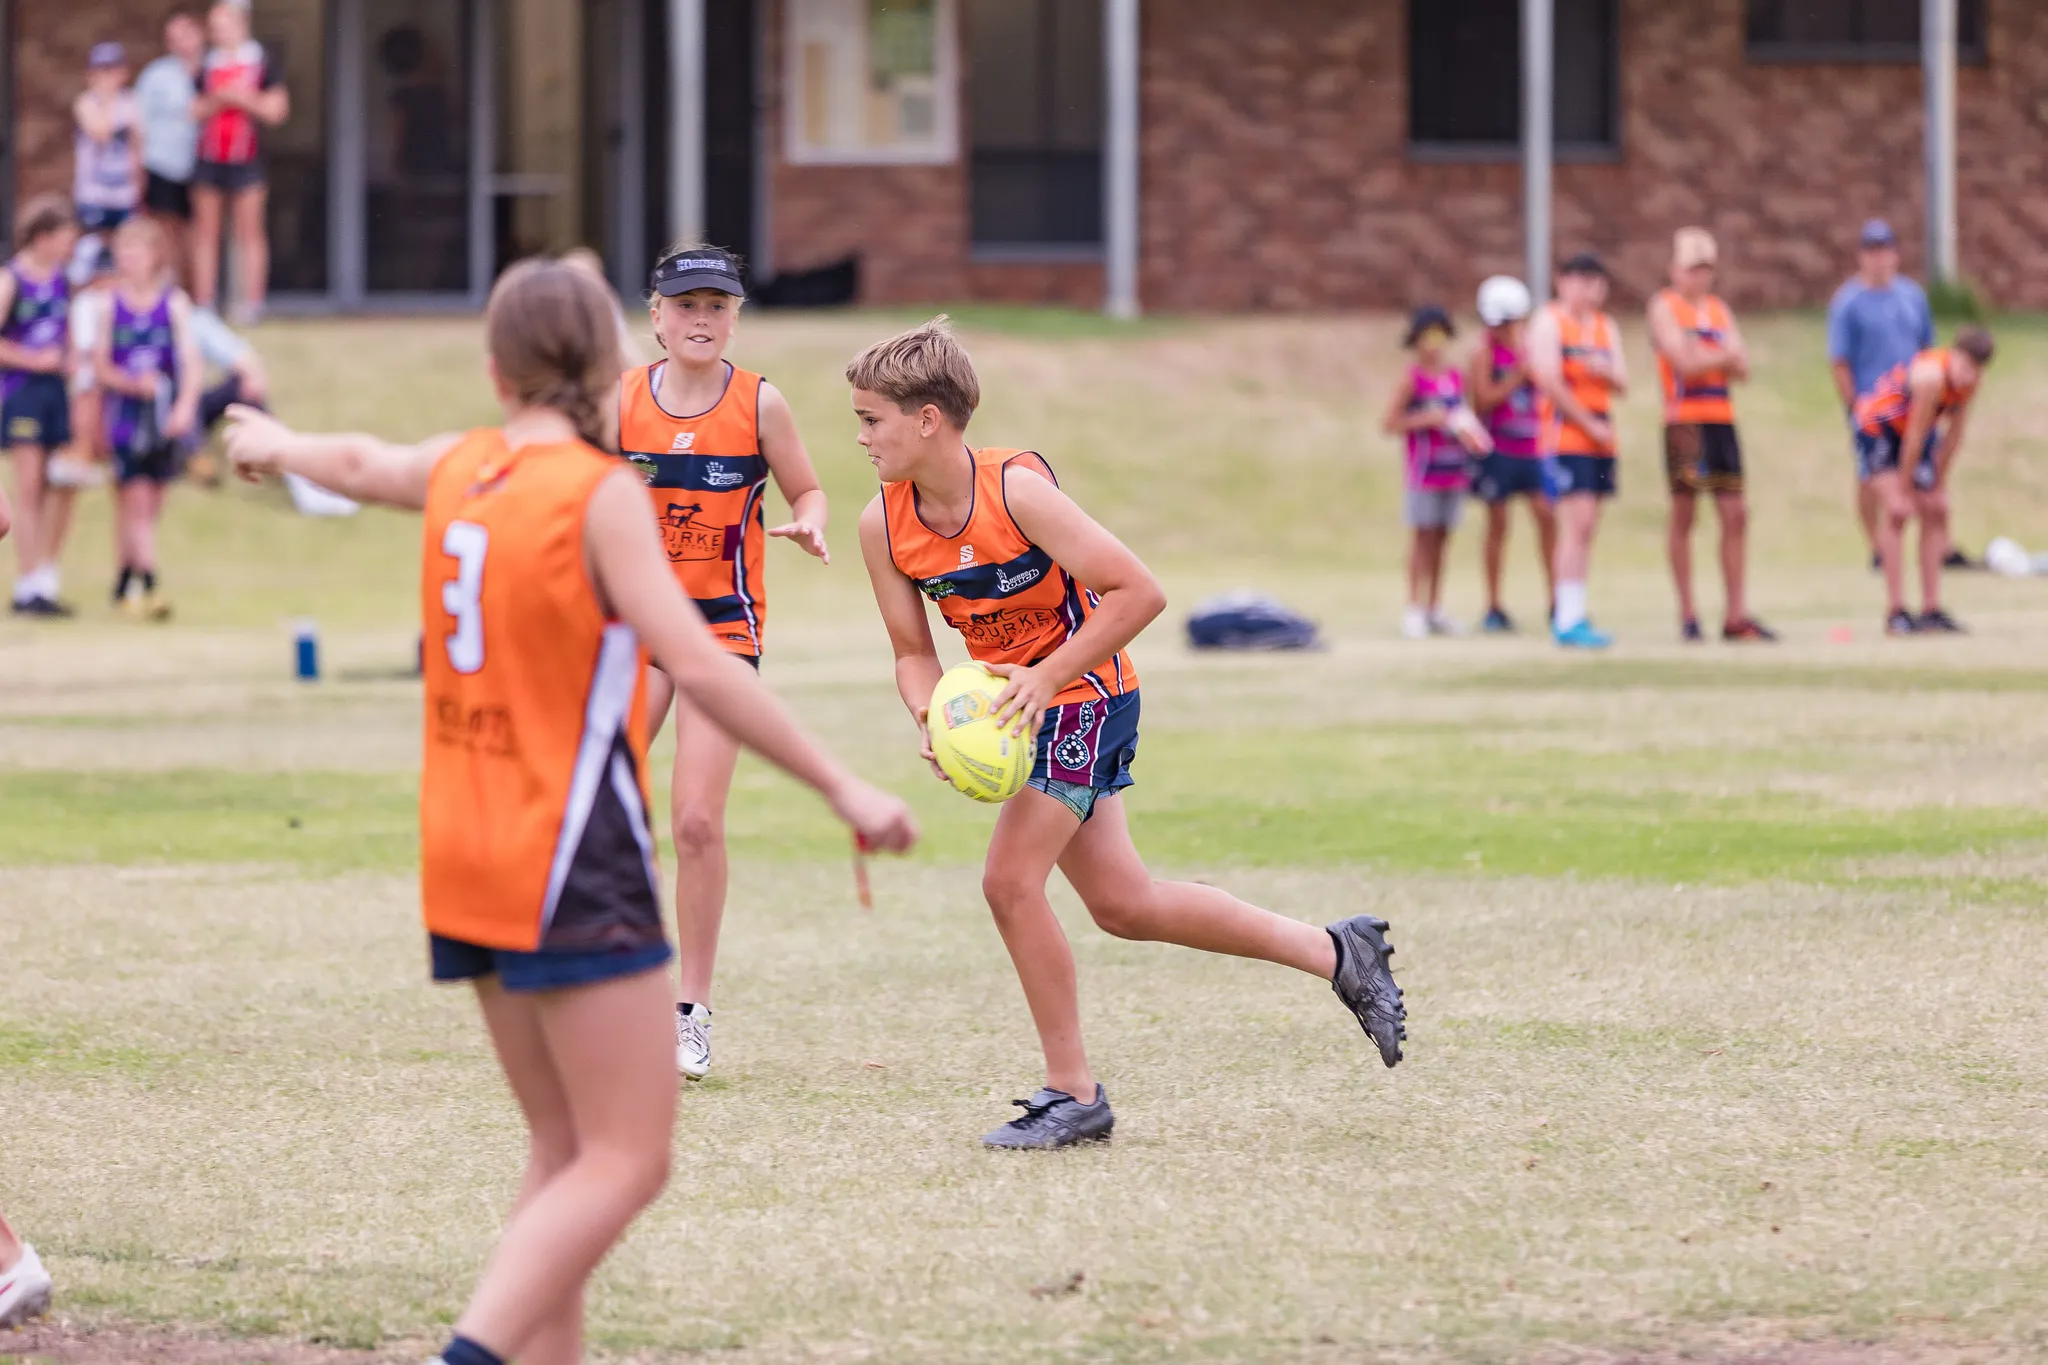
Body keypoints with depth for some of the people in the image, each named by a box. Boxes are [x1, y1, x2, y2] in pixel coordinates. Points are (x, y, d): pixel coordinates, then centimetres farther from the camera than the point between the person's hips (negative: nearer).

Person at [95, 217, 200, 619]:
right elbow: (100, 365, 0)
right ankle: (147, 586, -13)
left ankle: (127, 582, 22)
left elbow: (191, 360, -4)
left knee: (151, 505, 8)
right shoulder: (110, 304, -1)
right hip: (124, 410, -2)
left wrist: (185, 405, -18)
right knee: (136, 500, -9)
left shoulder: (174, 303, 0)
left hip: (164, 415, 2)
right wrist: (132, 383, -17)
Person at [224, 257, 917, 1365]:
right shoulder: (602, 493, -12)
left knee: (566, 1152, 14)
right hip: (571, 864, -8)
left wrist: (275, 445, 53)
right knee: (624, 1163, -9)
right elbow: (696, 665, -20)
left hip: (467, 860, 8)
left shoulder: (460, 470, 8)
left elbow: (360, 463, 30)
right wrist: (840, 787, -18)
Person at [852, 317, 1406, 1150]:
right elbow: (913, 652, 1)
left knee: (1010, 880, -17)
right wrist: (932, 719, -20)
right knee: (1122, 903, 12)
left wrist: (1047, 677, -29)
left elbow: (1139, 592, -24)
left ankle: (1072, 1095, -4)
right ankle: (1338, 954, 27)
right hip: (1013, 702, 7)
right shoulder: (883, 526, -7)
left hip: (1083, 696, -7)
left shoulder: (1016, 490, -26)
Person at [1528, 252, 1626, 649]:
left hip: (1602, 439, 7)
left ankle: (1570, 616, 10)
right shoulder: (1549, 322, -3)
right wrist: (1591, 425, -11)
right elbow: (1550, 381, -12)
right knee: (1576, 524, -15)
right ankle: (1569, 621, -18)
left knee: (1587, 529, 6)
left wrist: (1606, 372, -11)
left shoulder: (1607, 328, 18)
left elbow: (1622, 385, 13)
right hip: (1566, 435, -7)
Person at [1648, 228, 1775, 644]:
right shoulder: (1665, 307, -1)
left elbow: (1742, 368, 9)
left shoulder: (1719, 310, 18)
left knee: (1736, 515, 1)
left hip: (1722, 421, 6)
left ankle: (1736, 614, 3)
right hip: (1685, 419, -6)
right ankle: (1687, 614, 3)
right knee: (1683, 515, -2)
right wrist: (1725, 357, 0)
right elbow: (1684, 363, -13)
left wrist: (1703, 359, -9)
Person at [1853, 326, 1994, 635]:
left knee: (1936, 512, 4)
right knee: (1895, 511, -19)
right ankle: (1895, 612, -21)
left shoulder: (1969, 382, -12)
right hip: (1876, 429, -8)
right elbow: (1914, 437, -29)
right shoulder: (1932, 375, -35)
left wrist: (1939, 487, -1)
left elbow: (1954, 436, -3)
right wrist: (1904, 490, -22)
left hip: (1915, 433, 8)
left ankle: (1931, 609, 9)